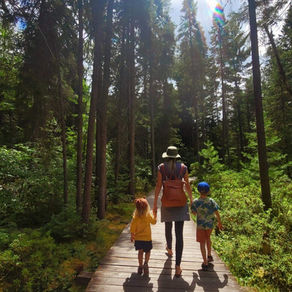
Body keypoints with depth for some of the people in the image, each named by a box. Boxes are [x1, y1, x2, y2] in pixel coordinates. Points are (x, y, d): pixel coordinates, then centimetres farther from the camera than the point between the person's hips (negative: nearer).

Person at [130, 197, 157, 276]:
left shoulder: (135, 217, -12)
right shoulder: (148, 216, -17)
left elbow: (133, 227, -4)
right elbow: (154, 222, 1)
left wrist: (132, 236, 11)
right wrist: (155, 215, 14)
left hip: (138, 239, 2)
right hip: (147, 238, -2)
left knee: (140, 252, 20)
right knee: (147, 252, 18)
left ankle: (140, 266, 25)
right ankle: (146, 263, -1)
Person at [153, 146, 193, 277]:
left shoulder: (161, 167, -5)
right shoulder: (183, 167, -2)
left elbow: (158, 186, -7)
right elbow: (187, 186, 4)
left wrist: (155, 204, -2)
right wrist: (191, 200, 19)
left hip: (167, 203, 1)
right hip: (181, 202, 0)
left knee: (168, 227, 26)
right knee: (179, 234, 3)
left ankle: (169, 249, 52)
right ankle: (178, 266, 3)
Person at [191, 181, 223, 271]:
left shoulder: (195, 202, -15)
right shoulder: (211, 201, -12)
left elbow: (194, 213, -2)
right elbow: (217, 213, -5)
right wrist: (219, 223, 9)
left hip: (200, 225, -2)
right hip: (210, 224, 3)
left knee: (202, 243, 8)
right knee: (208, 238, 27)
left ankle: (205, 263, 12)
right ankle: (209, 256, 42)